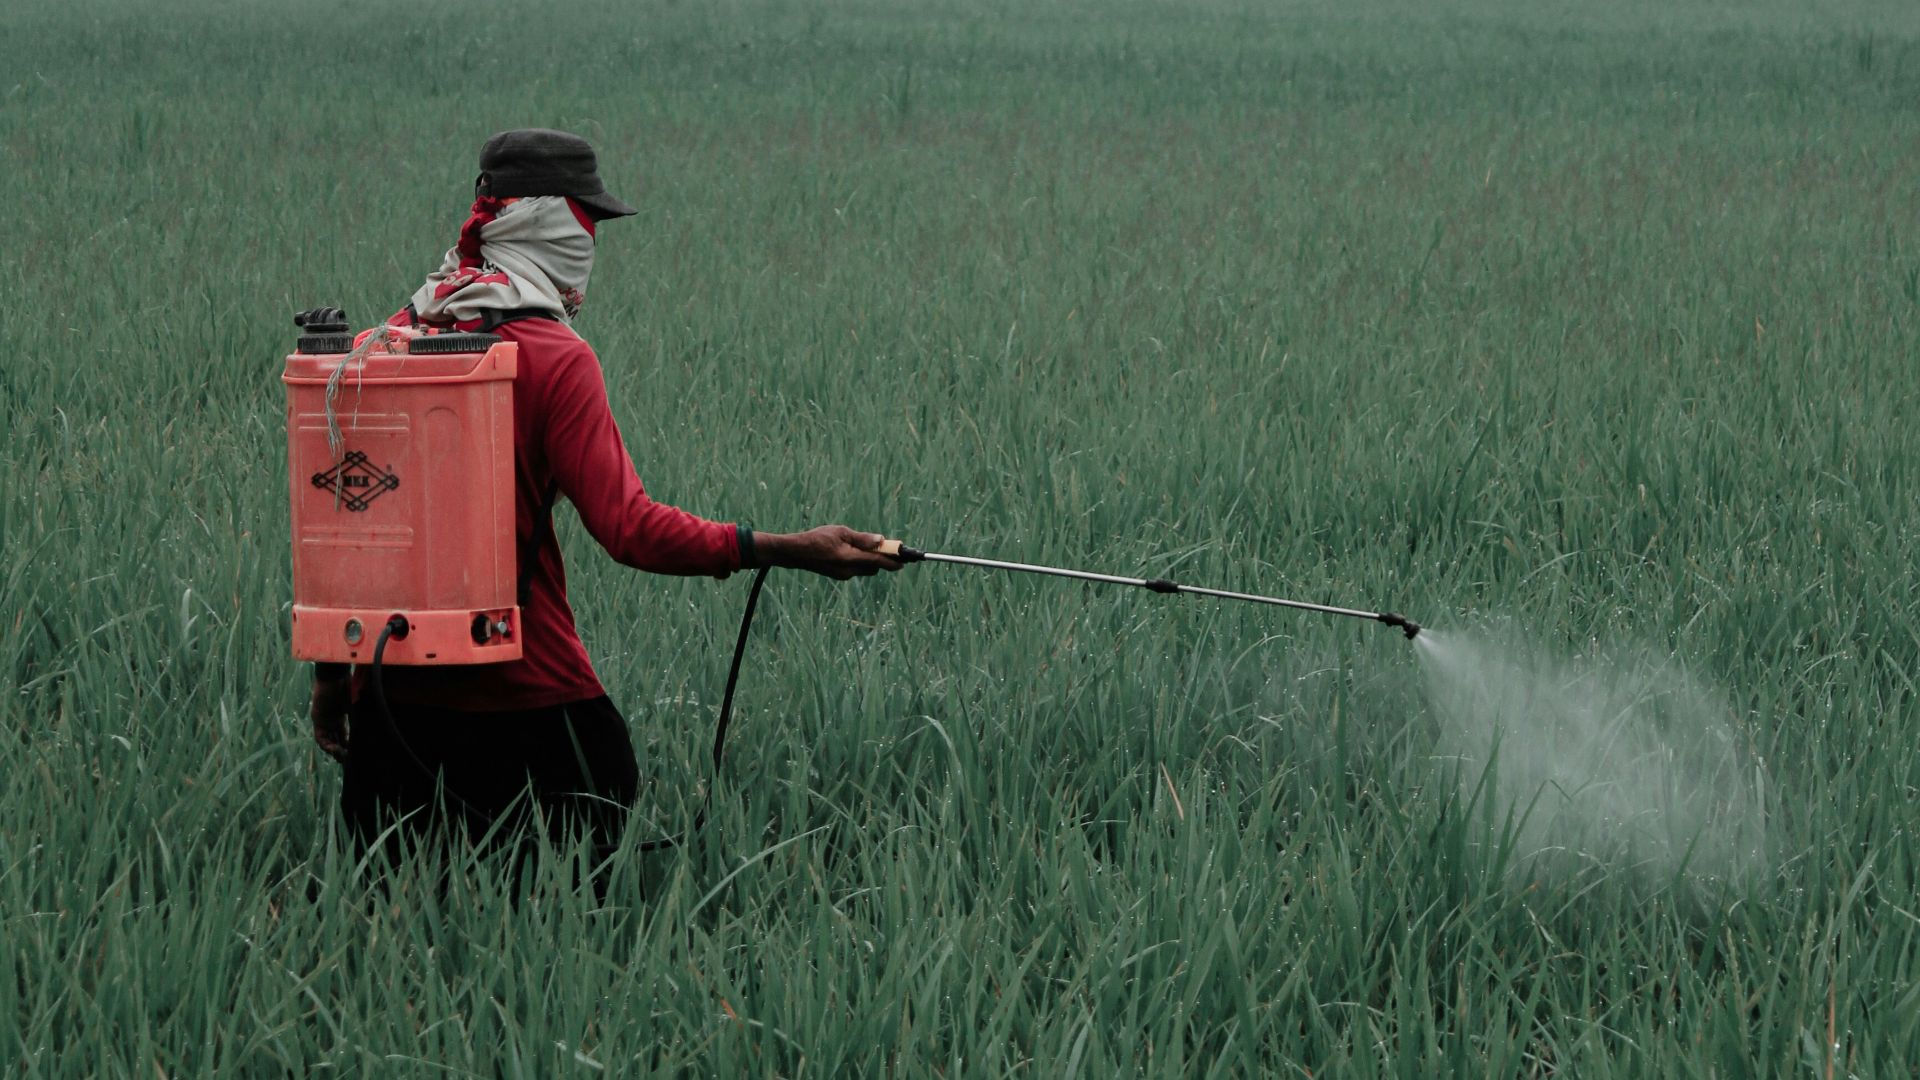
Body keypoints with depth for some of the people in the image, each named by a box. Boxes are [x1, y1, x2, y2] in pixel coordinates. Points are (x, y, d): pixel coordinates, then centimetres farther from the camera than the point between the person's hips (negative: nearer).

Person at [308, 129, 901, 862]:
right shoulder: (556, 359, -11)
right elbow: (630, 527, -18)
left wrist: (331, 672, 16)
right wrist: (788, 550, -15)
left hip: (392, 690, 5)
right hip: (529, 691, -5)